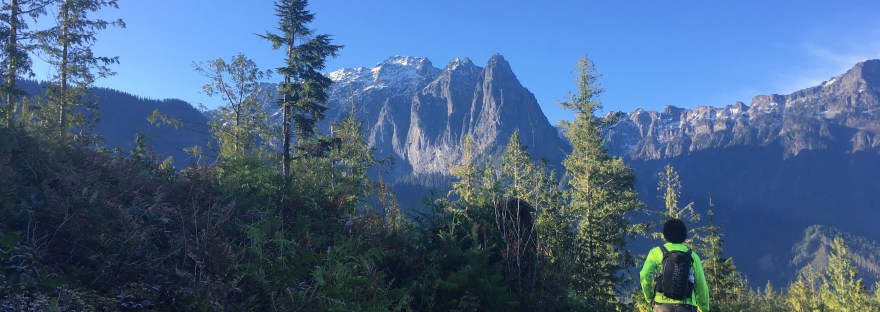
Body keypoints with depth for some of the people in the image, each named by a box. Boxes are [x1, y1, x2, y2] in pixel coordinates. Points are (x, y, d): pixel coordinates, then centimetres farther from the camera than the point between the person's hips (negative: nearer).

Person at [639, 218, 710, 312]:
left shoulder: (656, 252, 7)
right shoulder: (692, 256, 12)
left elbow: (644, 276, -7)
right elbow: (701, 285, 12)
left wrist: (650, 298, 8)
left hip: (663, 303, -1)